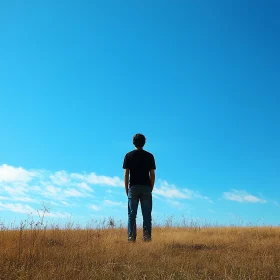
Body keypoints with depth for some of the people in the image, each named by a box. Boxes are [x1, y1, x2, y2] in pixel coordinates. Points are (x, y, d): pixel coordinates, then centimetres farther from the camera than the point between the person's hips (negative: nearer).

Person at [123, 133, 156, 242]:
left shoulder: (129, 155, 2)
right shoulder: (149, 156, 4)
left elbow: (126, 174, 0)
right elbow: (152, 175, 2)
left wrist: (126, 189, 7)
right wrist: (151, 188, 11)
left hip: (133, 187, 0)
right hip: (146, 187, 1)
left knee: (132, 214, 4)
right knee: (147, 214, 3)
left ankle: (131, 237, 1)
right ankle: (146, 237, 1)